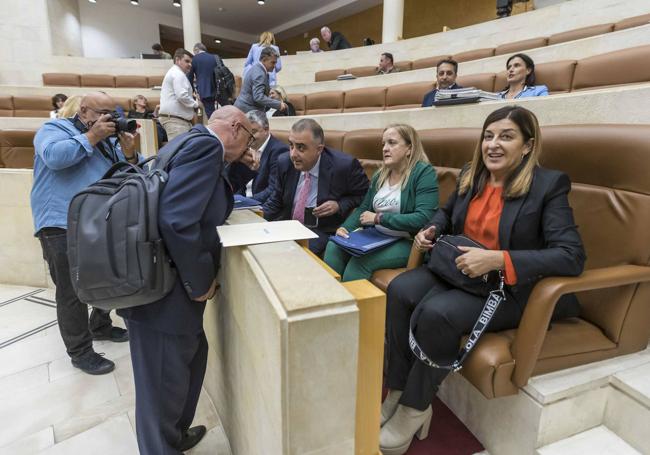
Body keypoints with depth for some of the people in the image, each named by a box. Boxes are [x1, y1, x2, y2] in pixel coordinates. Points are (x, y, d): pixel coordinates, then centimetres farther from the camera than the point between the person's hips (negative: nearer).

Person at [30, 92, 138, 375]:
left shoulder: (108, 139, 19)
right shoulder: (55, 128, 0)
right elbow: (55, 157, -22)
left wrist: (129, 152, -5)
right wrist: (92, 136, -15)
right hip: (63, 226, -7)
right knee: (73, 292, -1)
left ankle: (100, 327, 40)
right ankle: (80, 352, 11)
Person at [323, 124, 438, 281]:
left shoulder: (423, 172, -9)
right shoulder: (380, 175, 12)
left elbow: (423, 218, -20)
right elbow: (363, 208, 15)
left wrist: (379, 218, -17)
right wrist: (345, 227, -5)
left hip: (408, 242, -6)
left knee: (359, 260, -28)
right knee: (334, 247, -16)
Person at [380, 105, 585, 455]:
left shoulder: (549, 185, -10)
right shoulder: (470, 174, 7)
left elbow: (572, 256, -19)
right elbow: (448, 212, 27)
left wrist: (497, 259, -30)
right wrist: (432, 229, 2)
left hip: (508, 288, -5)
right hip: (457, 269, 6)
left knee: (436, 313, -31)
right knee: (399, 291, -22)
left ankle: (415, 409, -7)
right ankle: (398, 392, -9)